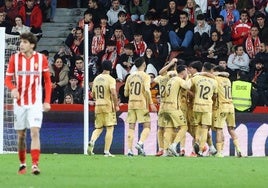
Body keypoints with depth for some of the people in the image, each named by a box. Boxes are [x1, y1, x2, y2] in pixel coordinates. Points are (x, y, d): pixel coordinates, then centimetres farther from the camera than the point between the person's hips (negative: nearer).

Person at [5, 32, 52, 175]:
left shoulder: (41, 59, -2)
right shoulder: (14, 58, 0)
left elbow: (47, 81, 5)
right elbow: (8, 79, 3)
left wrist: (47, 101, -2)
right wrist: (13, 89, -19)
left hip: (35, 103, -2)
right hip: (19, 102, 2)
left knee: (35, 132, -14)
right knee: (21, 135, 7)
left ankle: (35, 165, -18)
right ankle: (22, 164, 20)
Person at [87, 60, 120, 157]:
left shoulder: (96, 78, 10)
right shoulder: (110, 79, -9)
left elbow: (93, 94, 17)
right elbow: (113, 93, -21)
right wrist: (116, 105, -12)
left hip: (98, 105, 5)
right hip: (108, 106, -5)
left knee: (98, 128, 15)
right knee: (109, 129, 1)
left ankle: (92, 141, -13)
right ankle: (106, 152, -3)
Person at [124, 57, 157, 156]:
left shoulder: (130, 77, 10)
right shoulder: (145, 76, -5)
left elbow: (125, 93, 11)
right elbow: (147, 90, -17)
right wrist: (151, 103, -13)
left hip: (131, 104, 5)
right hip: (142, 104, -5)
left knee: (131, 127, 5)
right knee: (147, 126, 1)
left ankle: (129, 150, 0)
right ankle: (140, 143, -21)